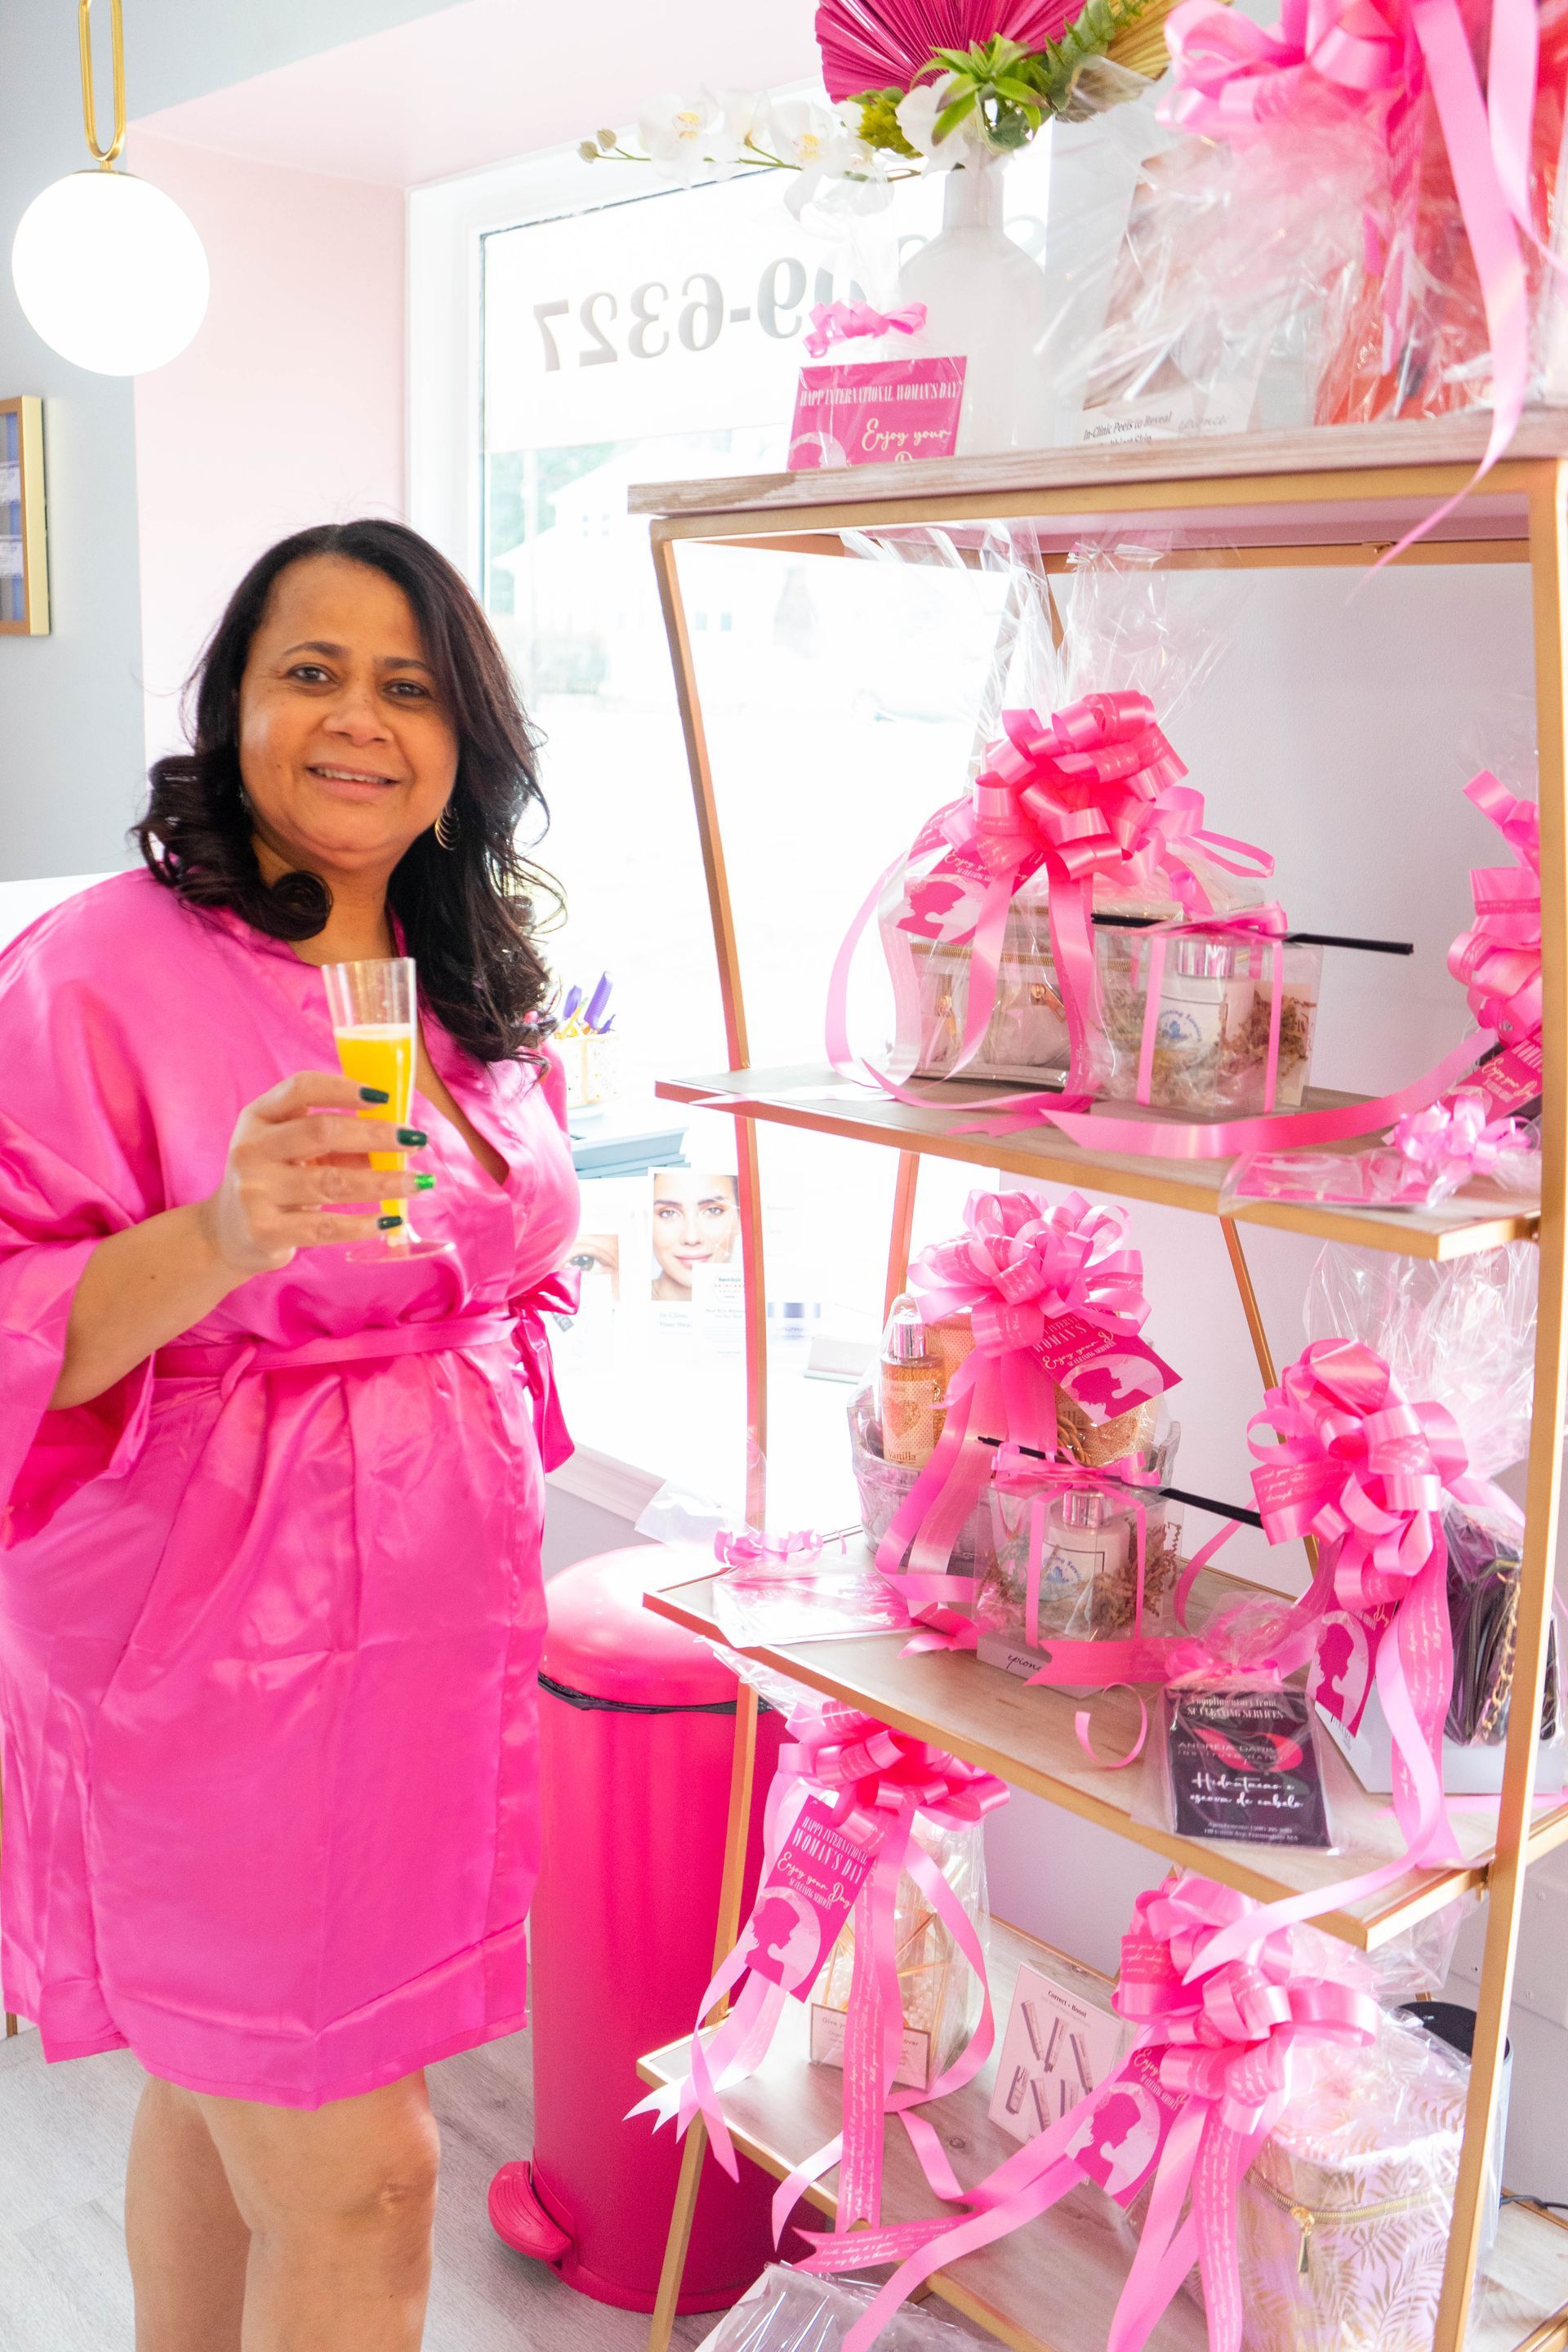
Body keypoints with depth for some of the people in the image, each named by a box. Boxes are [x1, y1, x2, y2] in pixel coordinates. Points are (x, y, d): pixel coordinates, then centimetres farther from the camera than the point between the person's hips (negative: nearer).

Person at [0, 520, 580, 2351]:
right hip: (210, 1644, -6)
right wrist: (218, 1237, -33)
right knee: (355, 2176, 3)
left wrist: (488, 1518, 20)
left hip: (435, 1624, 7)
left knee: (221, 2092, 21)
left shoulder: (467, 992, 9)